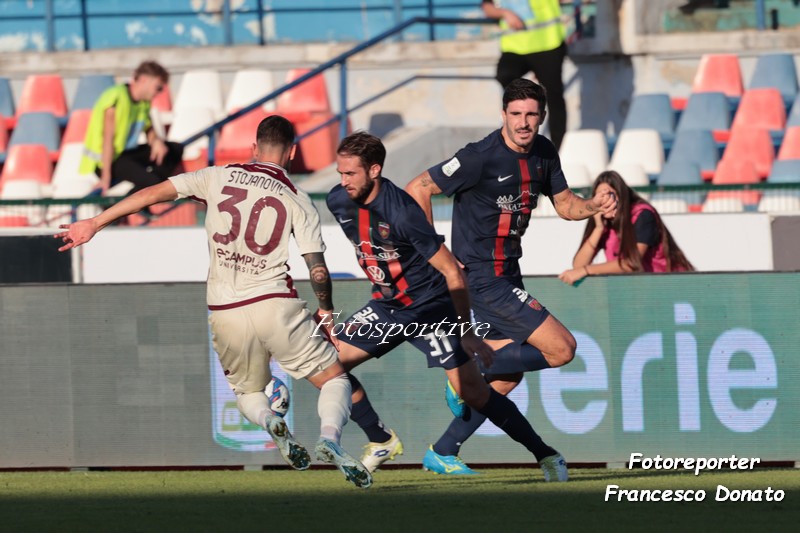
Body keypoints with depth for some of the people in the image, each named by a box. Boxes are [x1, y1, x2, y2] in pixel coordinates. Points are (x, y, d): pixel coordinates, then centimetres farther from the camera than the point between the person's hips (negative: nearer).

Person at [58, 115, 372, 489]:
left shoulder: (219, 177, 7)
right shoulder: (298, 201, 3)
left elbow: (153, 193, 3)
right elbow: (317, 268, 0)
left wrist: (94, 225, 7)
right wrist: (326, 310, 19)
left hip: (225, 314, 2)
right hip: (274, 304, -2)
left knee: (247, 391, 24)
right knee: (333, 377, 10)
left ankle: (269, 422, -12)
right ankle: (330, 437, -22)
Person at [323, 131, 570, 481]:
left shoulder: (401, 212, -28)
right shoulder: (339, 202, -8)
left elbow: (452, 273, -21)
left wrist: (466, 332, -18)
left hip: (432, 308, -7)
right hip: (387, 306, 7)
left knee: (473, 391, -11)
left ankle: (546, 455, 1)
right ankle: (382, 441, 11)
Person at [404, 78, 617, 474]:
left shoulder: (543, 153, 4)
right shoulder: (482, 156, -19)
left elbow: (564, 204, 16)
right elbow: (417, 190, -17)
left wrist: (594, 206, -7)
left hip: (507, 274, 9)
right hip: (482, 277, -9)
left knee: (508, 375, 14)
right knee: (561, 349, -13)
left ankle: (442, 453, 21)